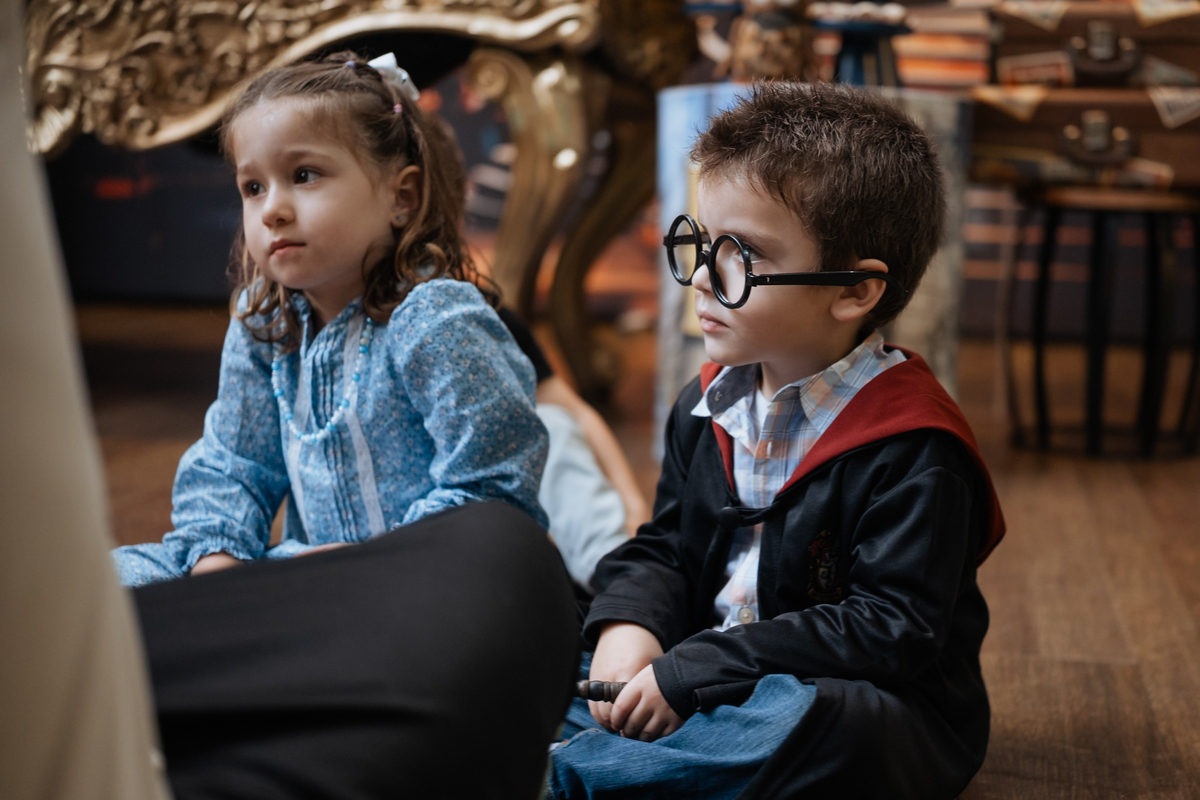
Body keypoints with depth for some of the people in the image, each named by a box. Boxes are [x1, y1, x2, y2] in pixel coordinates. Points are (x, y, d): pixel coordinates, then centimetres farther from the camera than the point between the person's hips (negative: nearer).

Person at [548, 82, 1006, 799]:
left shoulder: (914, 451, -18)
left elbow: (891, 630, -22)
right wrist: (628, 626, -11)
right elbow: (664, 549, 14)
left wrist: (690, 671, -25)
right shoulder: (708, 404, 6)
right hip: (712, 678, 6)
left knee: (807, 720, -38)